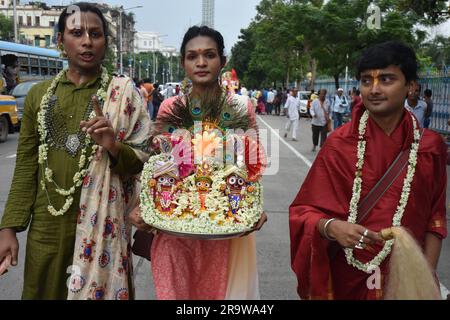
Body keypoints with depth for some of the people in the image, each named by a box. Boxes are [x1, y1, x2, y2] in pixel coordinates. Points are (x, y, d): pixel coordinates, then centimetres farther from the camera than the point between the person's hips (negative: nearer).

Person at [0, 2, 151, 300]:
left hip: (101, 225, -2)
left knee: (98, 289, 10)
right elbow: (26, 166, 6)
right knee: (44, 291, 15)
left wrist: (114, 148, -22)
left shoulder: (124, 93, -3)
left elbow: (144, 161, -2)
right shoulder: (39, 94, 6)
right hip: (47, 226, 3)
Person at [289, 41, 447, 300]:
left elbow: (435, 218, 3)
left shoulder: (430, 146, -6)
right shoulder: (340, 143, -12)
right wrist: (331, 227, -28)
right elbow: (305, 210, -9)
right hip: (345, 277, -1)